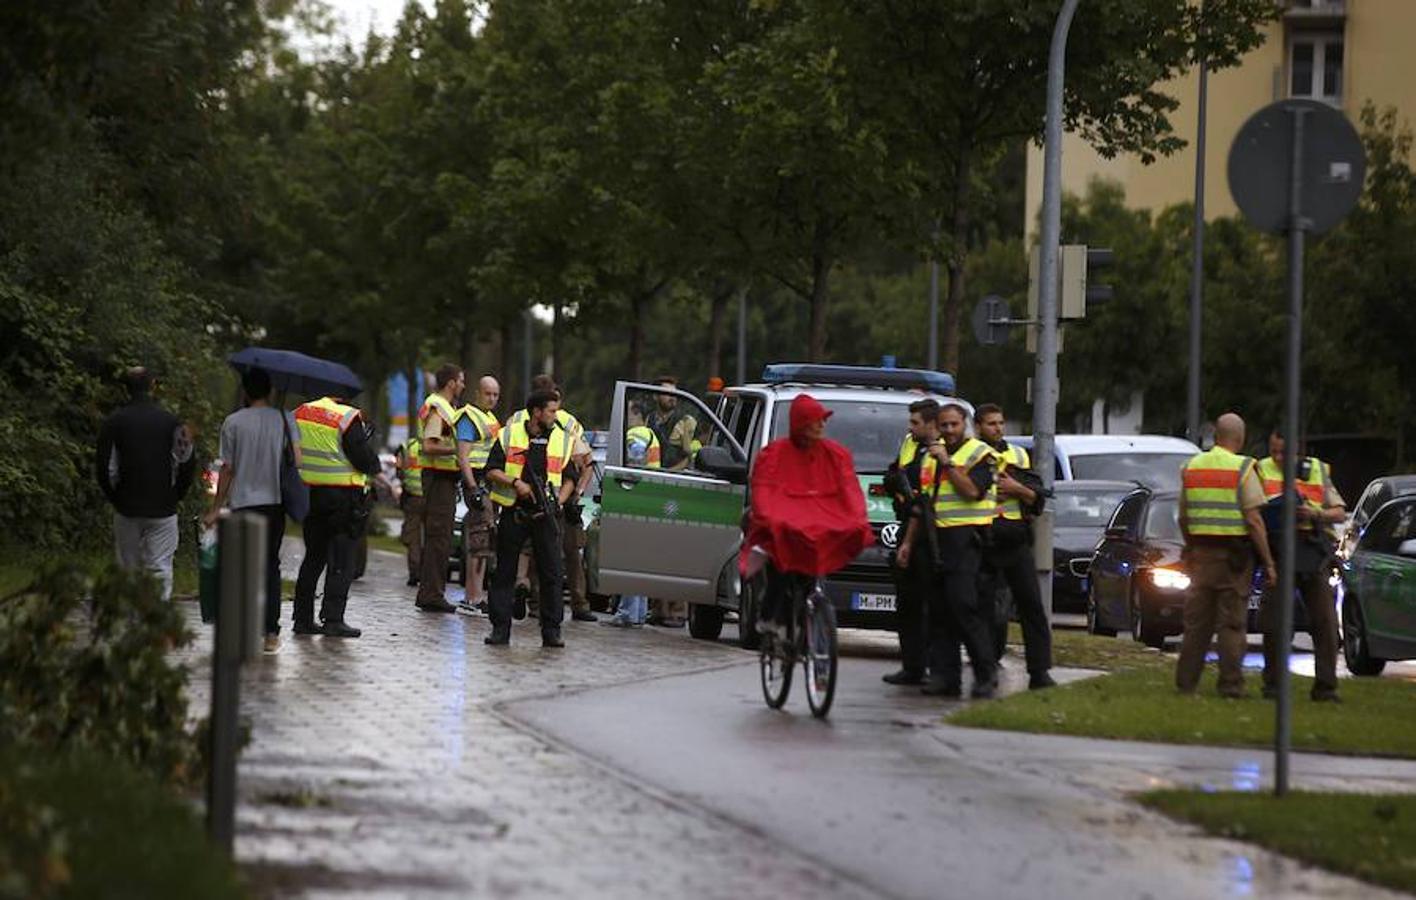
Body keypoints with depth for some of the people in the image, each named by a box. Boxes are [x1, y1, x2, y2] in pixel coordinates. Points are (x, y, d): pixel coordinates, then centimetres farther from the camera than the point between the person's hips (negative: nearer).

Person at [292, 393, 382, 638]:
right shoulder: (348, 418, -14)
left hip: (309, 494, 6)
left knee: (313, 557, 16)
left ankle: (303, 618, 16)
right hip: (342, 496, -6)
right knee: (341, 560, -2)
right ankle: (333, 619, -6)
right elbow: (364, 459, -13)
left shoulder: (301, 413, 6)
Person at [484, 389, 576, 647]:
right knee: (504, 572, 2)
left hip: (545, 516, 1)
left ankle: (551, 631, 1)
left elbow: (569, 479, 13)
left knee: (551, 573, -3)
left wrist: (559, 500, -4)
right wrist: (516, 483, -15)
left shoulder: (562, 440, 10)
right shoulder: (509, 435, 3)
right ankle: (500, 628, 7)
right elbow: (492, 471, 0)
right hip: (513, 512, -1)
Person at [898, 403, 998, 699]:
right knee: (938, 610, 4)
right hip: (936, 538, 7)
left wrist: (947, 463, -14)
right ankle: (944, 675, 6)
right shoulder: (931, 456, 20)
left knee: (963, 605, -15)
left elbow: (972, 490, -17)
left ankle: (987, 676, -12)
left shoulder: (979, 453, -1)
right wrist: (908, 541, 21)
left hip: (965, 538, -7)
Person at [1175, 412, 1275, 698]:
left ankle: (1186, 682, 10)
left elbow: (1183, 517, 14)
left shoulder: (1191, 467, 7)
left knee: (1196, 621, 10)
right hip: (1234, 554, -5)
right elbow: (1254, 520, -13)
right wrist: (1268, 562, -8)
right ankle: (1231, 685, -1)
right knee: (1232, 623, 0)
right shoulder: (1242, 469, -9)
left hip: (1201, 553, 5)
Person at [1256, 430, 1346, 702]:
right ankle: (1273, 684, 12)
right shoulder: (1262, 471, 10)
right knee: (1274, 623, 0)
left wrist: (1315, 514, -10)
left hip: (1314, 552, 1)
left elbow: (1340, 513, 9)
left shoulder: (1318, 471, 13)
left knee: (1325, 622, -2)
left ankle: (1326, 687, 2)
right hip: (1279, 552, -1)